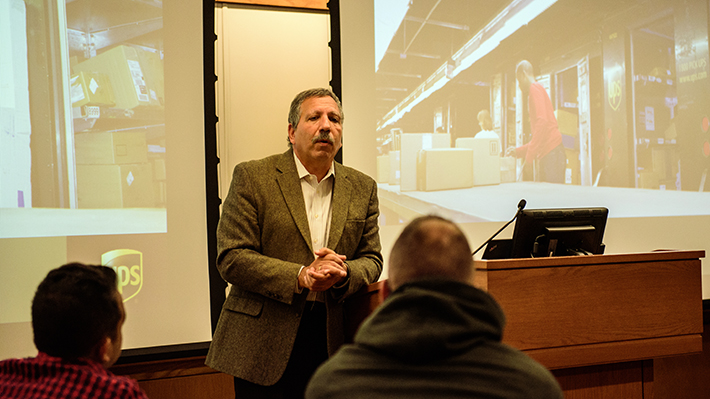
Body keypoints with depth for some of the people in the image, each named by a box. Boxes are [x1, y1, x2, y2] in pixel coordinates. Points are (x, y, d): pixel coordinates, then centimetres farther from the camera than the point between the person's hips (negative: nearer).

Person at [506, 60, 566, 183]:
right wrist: (518, 151, 29)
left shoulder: (534, 88, -3)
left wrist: (529, 156, -16)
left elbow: (542, 122, -18)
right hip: (546, 155, 9)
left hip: (552, 153, -9)